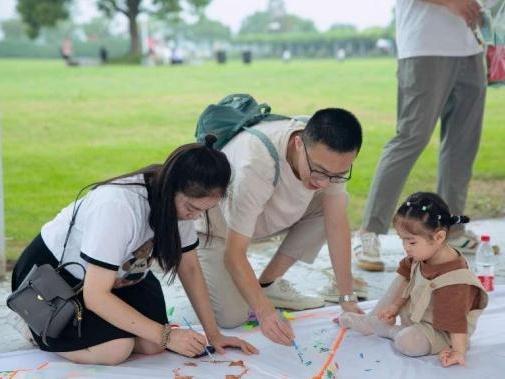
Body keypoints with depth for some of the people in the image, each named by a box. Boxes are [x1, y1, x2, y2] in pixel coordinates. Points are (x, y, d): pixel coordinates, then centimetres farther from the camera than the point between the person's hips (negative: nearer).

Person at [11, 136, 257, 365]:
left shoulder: (180, 200, -15)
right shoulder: (120, 206, -38)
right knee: (115, 349, -27)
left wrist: (213, 334, -8)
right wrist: (166, 335, -33)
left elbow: (189, 268, -2)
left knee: (152, 345, -15)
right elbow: (95, 295, -35)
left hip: (119, 273, 7)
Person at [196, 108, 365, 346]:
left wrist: (347, 299, -14)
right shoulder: (256, 166, -42)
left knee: (334, 206, -13)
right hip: (217, 226, -6)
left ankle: (268, 284, 1)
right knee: (231, 317, -21)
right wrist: (264, 313, -47)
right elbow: (234, 254, -36)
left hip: (265, 212, 6)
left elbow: (337, 222, -14)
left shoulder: (328, 155, -23)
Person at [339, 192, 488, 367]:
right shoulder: (424, 254, -9)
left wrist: (459, 352, -30)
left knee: (408, 342, -32)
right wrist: (395, 306, 8)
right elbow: (406, 277, 8)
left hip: (441, 331, -9)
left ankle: (387, 330, 1)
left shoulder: (453, 279, -35)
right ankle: (372, 320, 13)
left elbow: (456, 318, -32)